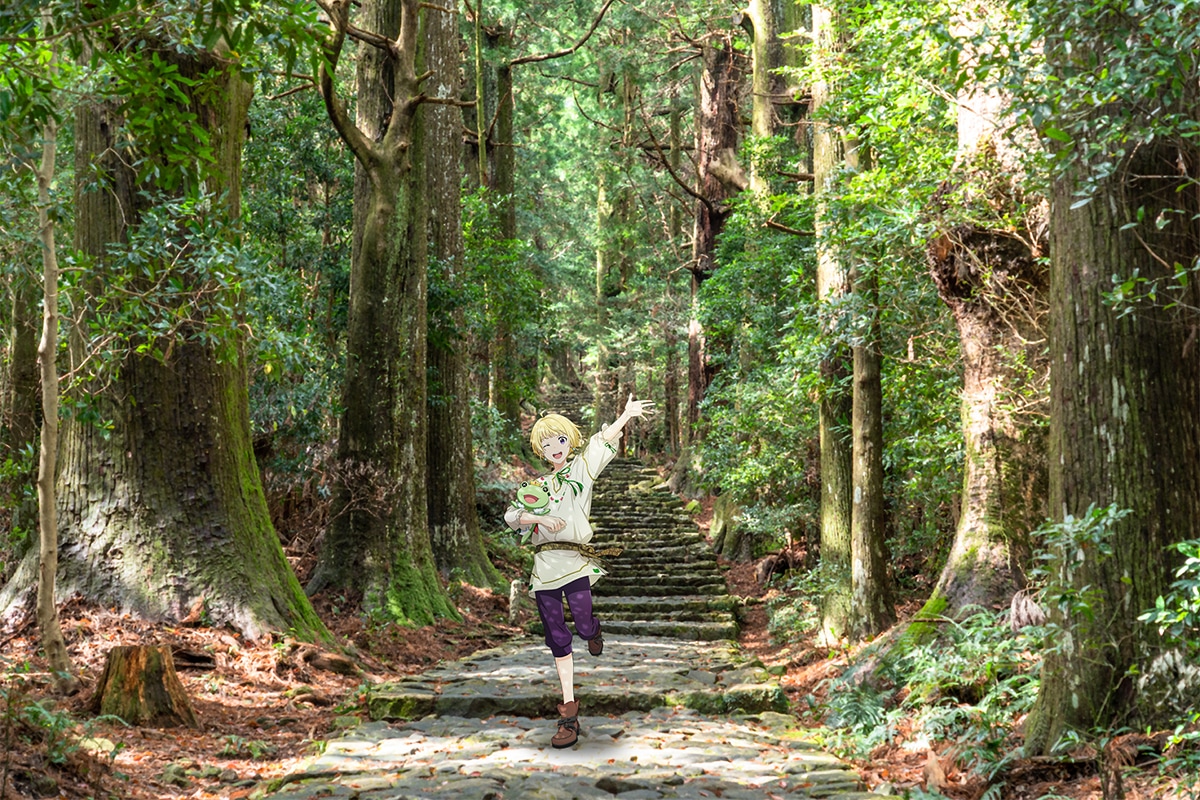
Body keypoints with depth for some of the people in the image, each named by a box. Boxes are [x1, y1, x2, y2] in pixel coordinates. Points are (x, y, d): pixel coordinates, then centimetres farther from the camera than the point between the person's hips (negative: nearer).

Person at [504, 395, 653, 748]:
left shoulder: (582, 469, 9)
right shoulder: (536, 486, 16)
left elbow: (603, 441, -4)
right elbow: (511, 516, 6)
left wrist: (627, 415, -15)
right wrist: (540, 518, -10)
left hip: (575, 563, -3)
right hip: (544, 566, 3)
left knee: (584, 628, -13)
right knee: (557, 639, 3)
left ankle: (595, 630, 29)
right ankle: (569, 710, 10)